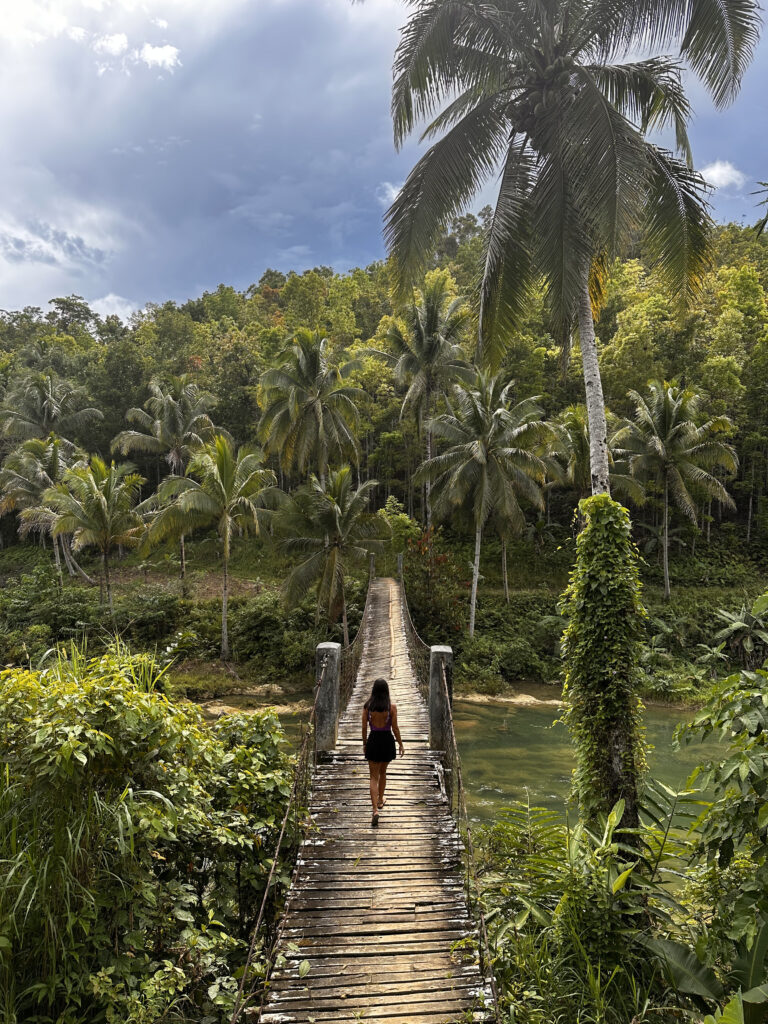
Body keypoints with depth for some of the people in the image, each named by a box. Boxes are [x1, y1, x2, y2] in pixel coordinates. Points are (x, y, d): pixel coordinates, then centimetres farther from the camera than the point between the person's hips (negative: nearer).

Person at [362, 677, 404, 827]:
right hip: (387, 740, 1)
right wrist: (400, 744, 5)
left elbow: (364, 727, -1)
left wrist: (364, 743, 12)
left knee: (374, 777, 4)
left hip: (373, 740, 0)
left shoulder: (367, 705, -6)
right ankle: (380, 800, 41)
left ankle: (375, 810, -9)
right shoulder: (392, 705, -8)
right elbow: (395, 728, -6)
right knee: (383, 772, 23)